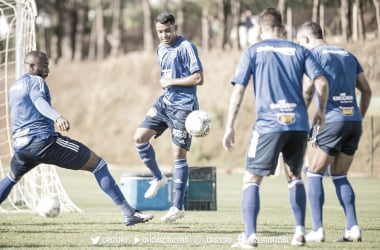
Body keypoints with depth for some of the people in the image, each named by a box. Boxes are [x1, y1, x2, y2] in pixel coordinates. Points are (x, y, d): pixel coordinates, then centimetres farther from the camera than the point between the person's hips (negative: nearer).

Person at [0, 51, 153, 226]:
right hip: (43, 140, -8)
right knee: (98, 164, -4)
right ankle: (129, 213, -12)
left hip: (20, 145, 8)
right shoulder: (36, 81, 0)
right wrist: (57, 117, -42)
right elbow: (39, 101, -22)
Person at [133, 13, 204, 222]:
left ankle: (178, 207, 1)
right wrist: (164, 83, 8)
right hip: (164, 102, 8)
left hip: (183, 107, -8)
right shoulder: (161, 49, 13)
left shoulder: (186, 47, -12)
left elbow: (198, 79, -17)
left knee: (178, 154, -5)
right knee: (140, 137, -3)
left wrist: (171, 82, -13)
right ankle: (158, 178, 18)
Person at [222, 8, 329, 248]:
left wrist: (230, 127, 2)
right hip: (299, 124, 3)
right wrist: (321, 110, 19)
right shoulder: (299, 50, 11)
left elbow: (238, 90, -1)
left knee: (252, 179, 4)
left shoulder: (253, 52, 6)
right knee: (295, 176, 22)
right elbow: (322, 83, 2)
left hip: (268, 124, -3)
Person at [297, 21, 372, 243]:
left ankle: (318, 230, -1)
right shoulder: (347, 55, 19)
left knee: (315, 174, 6)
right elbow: (367, 91, 19)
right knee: (340, 176, 16)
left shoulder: (313, 54, 1)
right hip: (354, 119, 6)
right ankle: (353, 227, 3)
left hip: (333, 119, -6)